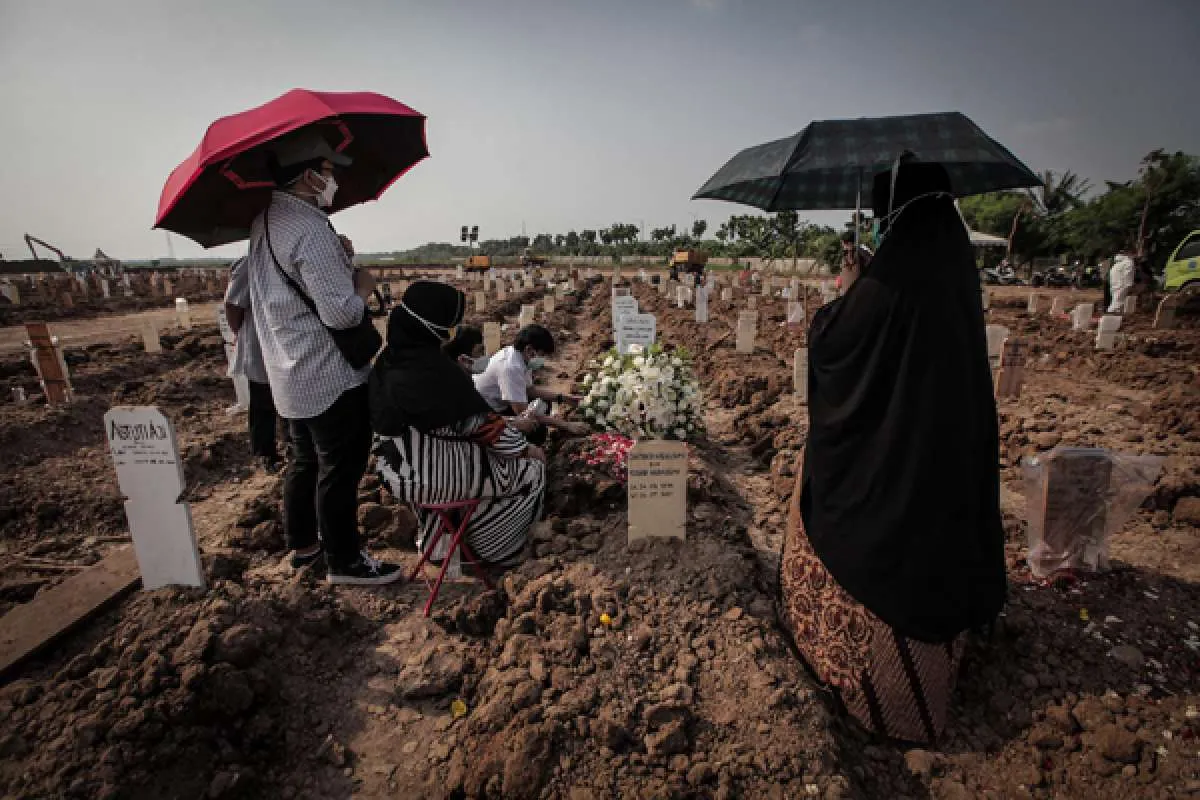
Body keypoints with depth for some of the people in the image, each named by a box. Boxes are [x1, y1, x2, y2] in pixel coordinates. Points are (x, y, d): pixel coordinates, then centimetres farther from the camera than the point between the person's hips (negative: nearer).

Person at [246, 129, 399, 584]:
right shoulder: (309, 228, -21)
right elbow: (342, 312, -25)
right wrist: (363, 285, -7)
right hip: (329, 377, -10)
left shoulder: (265, 220, 10)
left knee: (304, 461, 21)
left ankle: (302, 545, 37)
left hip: (291, 376, 10)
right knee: (339, 470, 3)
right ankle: (344, 561, 17)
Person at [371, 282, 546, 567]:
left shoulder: (389, 358, 1)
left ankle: (437, 542, 41)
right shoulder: (433, 366, -23)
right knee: (532, 468, 6)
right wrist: (524, 447, -4)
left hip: (396, 467, 9)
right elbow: (480, 423, -17)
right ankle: (496, 549, 27)